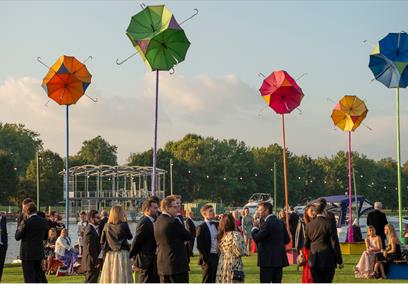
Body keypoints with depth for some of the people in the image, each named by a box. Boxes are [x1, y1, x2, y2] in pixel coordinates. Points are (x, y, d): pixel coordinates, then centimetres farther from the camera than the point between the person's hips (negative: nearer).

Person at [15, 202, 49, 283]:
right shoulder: (44, 221, 2)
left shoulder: (26, 222, -16)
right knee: (39, 274, 18)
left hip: (27, 253, -6)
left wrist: (19, 225, 5)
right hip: (39, 252, 6)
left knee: (29, 277, 0)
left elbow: (17, 237, -6)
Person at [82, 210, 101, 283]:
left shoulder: (88, 228, 14)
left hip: (90, 264, 11)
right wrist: (96, 263, -19)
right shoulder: (90, 231, -19)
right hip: (92, 264, -11)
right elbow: (90, 249, -23)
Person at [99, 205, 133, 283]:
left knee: (108, 279, 7)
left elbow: (102, 242, 4)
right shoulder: (124, 225, -9)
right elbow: (130, 237, 6)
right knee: (122, 278, -1)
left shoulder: (107, 226, 1)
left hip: (110, 255, 3)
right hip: (122, 255, -3)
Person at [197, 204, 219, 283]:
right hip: (208, 258, -6)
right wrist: (206, 259, -15)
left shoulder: (216, 225, 10)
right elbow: (199, 246, -12)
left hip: (217, 256, 6)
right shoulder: (201, 227, -9)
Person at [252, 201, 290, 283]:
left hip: (267, 259, -8)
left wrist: (255, 227, -2)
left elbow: (256, 238, -18)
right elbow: (287, 239, 16)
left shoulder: (267, 223, -15)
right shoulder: (280, 222, 12)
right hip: (279, 259, 8)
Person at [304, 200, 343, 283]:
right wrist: (339, 261, -3)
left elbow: (306, 244, 12)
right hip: (327, 260, -4)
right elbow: (335, 243, -9)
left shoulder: (309, 225, 5)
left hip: (313, 260, 4)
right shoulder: (329, 223, -10)